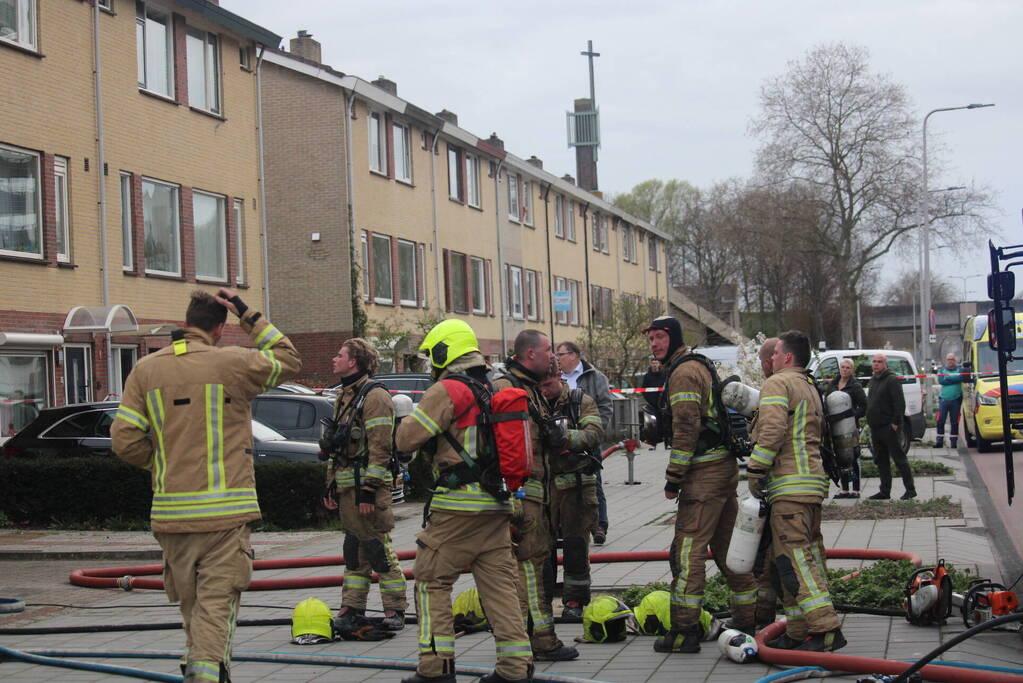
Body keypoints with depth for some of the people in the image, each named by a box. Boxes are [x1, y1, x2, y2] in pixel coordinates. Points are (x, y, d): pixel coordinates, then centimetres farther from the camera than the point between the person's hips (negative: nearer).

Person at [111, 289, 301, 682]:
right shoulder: (233, 363, -6)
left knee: (190, 601, 19)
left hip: (171, 510, 4)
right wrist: (249, 315, 12)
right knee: (216, 602, -2)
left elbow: (125, 441, 0)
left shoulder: (146, 370, 4)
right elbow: (289, 361, 12)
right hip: (225, 510, -4)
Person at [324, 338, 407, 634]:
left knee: (378, 548, -5)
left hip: (368, 486, -9)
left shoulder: (374, 396, -12)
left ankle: (395, 610, 3)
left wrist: (369, 491, -21)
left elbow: (380, 448, -18)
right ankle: (352, 610, 18)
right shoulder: (344, 396, 18)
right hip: (347, 486, 9)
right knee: (353, 550, 13)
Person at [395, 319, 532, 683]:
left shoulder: (446, 391, -11)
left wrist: (413, 416, 10)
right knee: (500, 584, 9)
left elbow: (406, 438, -11)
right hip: (497, 504, 7)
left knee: (432, 581, 3)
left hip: (457, 506, -7)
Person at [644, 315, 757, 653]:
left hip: (704, 471, -10)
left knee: (688, 548, -9)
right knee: (727, 546, 15)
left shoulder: (683, 372, -12)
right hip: (726, 466, 10)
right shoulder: (700, 366, 20)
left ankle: (684, 630, -9)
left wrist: (674, 479, -16)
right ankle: (748, 621, 21)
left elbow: (686, 429, -20)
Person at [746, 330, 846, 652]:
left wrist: (755, 471, -15)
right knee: (808, 553, 10)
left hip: (790, 486, -10)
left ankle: (825, 629, -19)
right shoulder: (810, 389, 26)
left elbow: (772, 430, -19)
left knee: (793, 556, -12)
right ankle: (799, 631, 14)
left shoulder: (777, 383, -5)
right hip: (814, 481, 10)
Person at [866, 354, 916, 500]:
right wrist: (869, 422, 16)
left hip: (889, 428, -9)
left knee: (899, 458, -5)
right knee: (881, 461, 12)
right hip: (875, 428, 9)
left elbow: (900, 403, -17)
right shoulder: (873, 381, 17)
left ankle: (910, 490, 0)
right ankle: (885, 491, 17)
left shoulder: (892, 380, -10)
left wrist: (895, 422, -20)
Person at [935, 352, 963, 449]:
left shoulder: (959, 369, 8)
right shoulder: (942, 370, 13)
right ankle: (939, 441, 2)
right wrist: (954, 379, -9)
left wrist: (947, 378, -12)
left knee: (955, 422, 1)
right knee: (940, 421, -3)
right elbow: (940, 381, -5)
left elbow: (960, 377, -14)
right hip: (943, 399, 1)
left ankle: (953, 442, 6)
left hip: (955, 400, -1)